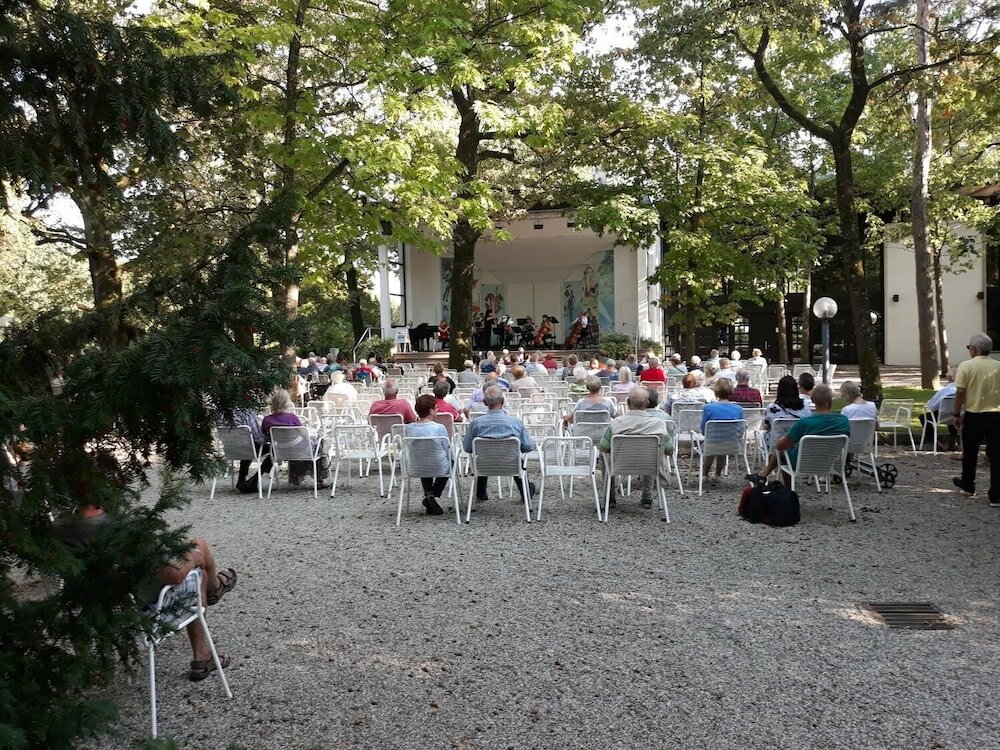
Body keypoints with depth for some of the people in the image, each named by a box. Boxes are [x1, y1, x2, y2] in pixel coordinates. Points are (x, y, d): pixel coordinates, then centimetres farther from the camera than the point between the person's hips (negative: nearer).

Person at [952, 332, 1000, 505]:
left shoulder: (966, 366, -9)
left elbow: (960, 392, -11)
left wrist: (957, 415, -1)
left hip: (973, 416, -2)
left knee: (970, 453, 17)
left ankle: (968, 484, 33)